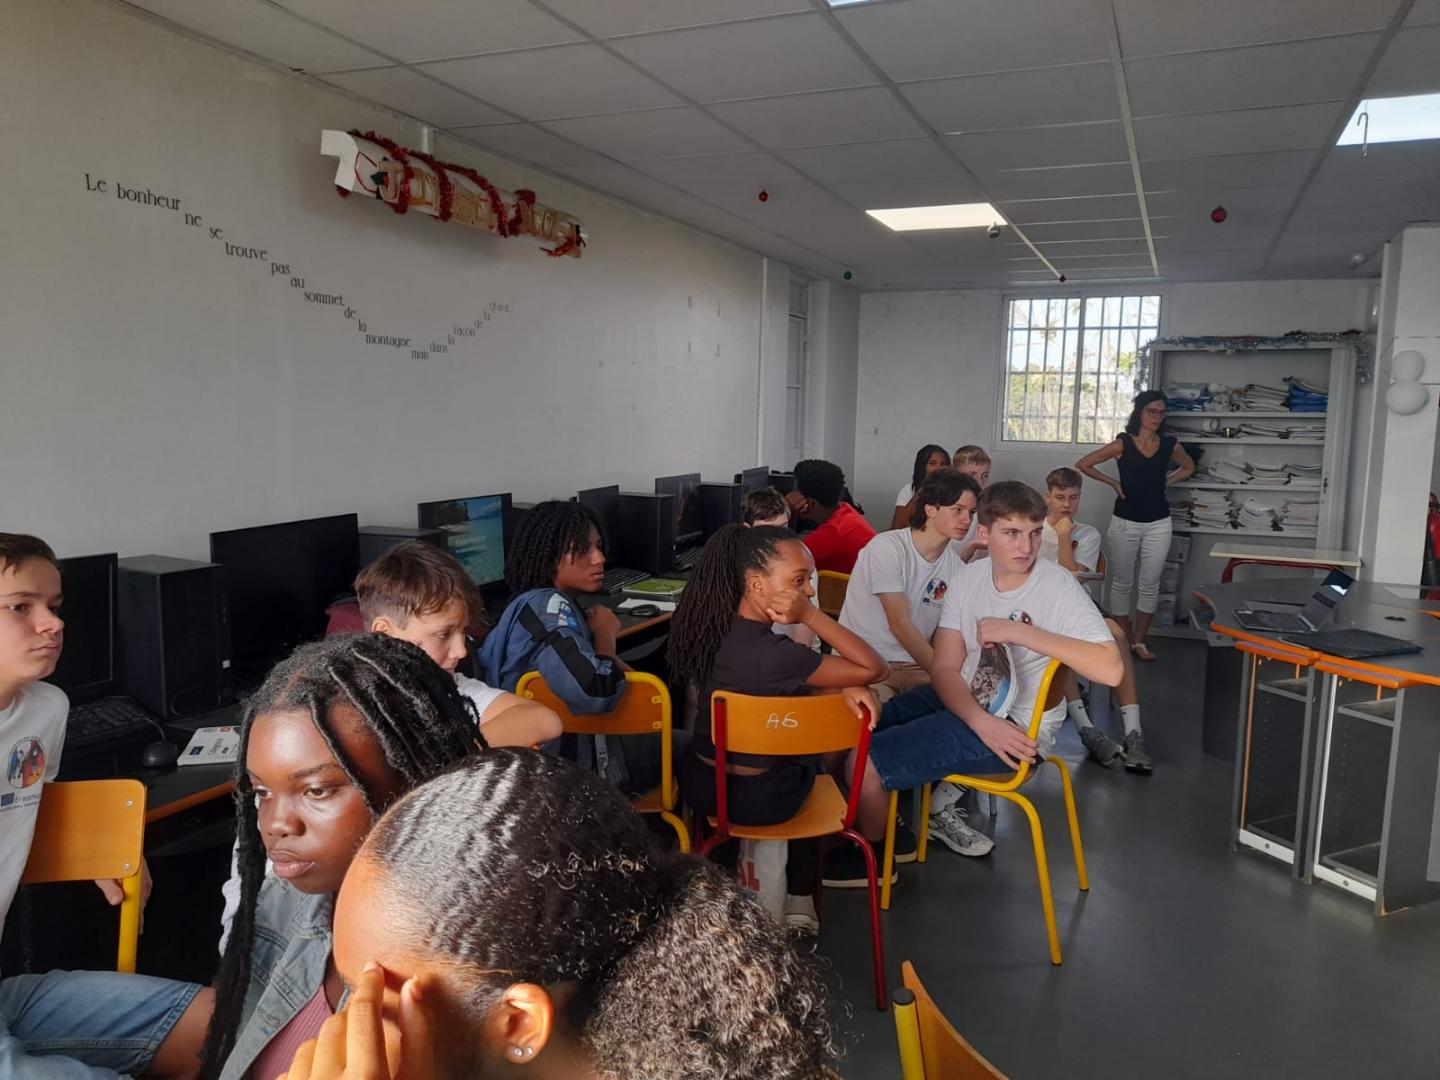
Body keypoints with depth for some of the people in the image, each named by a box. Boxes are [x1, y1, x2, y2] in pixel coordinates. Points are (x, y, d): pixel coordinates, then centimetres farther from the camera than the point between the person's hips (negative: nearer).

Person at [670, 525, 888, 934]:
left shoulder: (713, 625, -11)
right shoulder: (768, 653, -34)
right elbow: (874, 669, -26)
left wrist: (841, 687, -16)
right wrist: (811, 616, -27)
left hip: (700, 782, 5)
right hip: (758, 798, -5)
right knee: (806, 766, 29)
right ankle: (800, 902, 36)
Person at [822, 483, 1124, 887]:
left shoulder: (1058, 588, -17)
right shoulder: (970, 578, -1)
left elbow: (1110, 669, -29)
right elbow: (945, 668, -4)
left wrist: (1021, 632, -29)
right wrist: (981, 722, -23)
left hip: (1016, 728, -7)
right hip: (963, 701, 7)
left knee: (864, 764, -14)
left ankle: (876, 855, 17)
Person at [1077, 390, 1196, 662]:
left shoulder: (1170, 444, 1)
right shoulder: (1123, 444, -8)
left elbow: (1188, 467, 21)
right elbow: (1083, 464, -4)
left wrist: (1164, 482, 7)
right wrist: (1113, 483, -5)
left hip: (1158, 524, 2)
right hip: (1125, 523, -2)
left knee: (1149, 585, 5)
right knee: (1122, 583, 6)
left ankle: (1140, 641, 16)